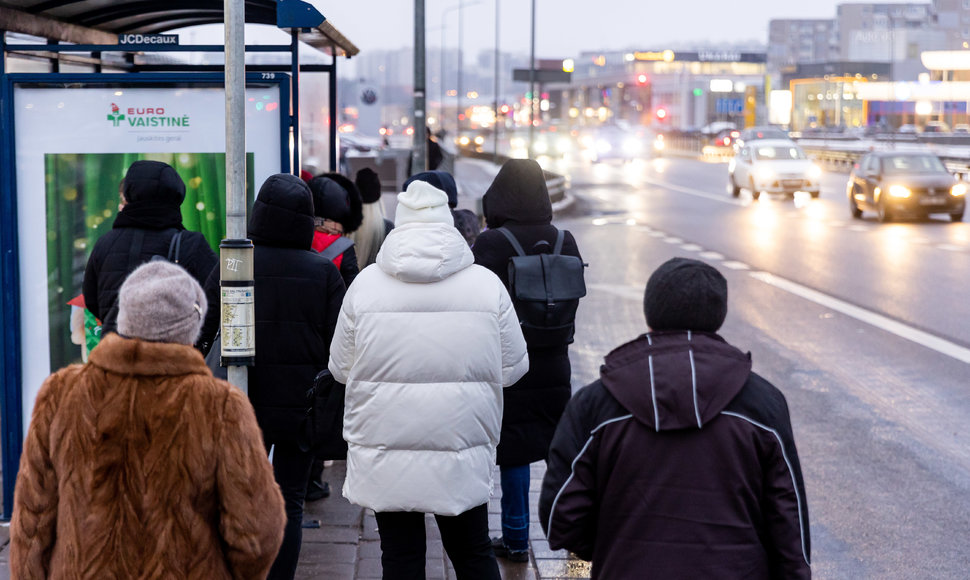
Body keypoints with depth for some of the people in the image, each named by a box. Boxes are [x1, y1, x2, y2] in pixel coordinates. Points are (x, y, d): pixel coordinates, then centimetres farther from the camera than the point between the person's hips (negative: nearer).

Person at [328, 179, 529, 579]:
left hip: (384, 458, 0)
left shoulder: (366, 284, -5)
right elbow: (513, 368, 2)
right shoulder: (486, 284, -4)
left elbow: (341, 369, 4)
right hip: (463, 459, 1)